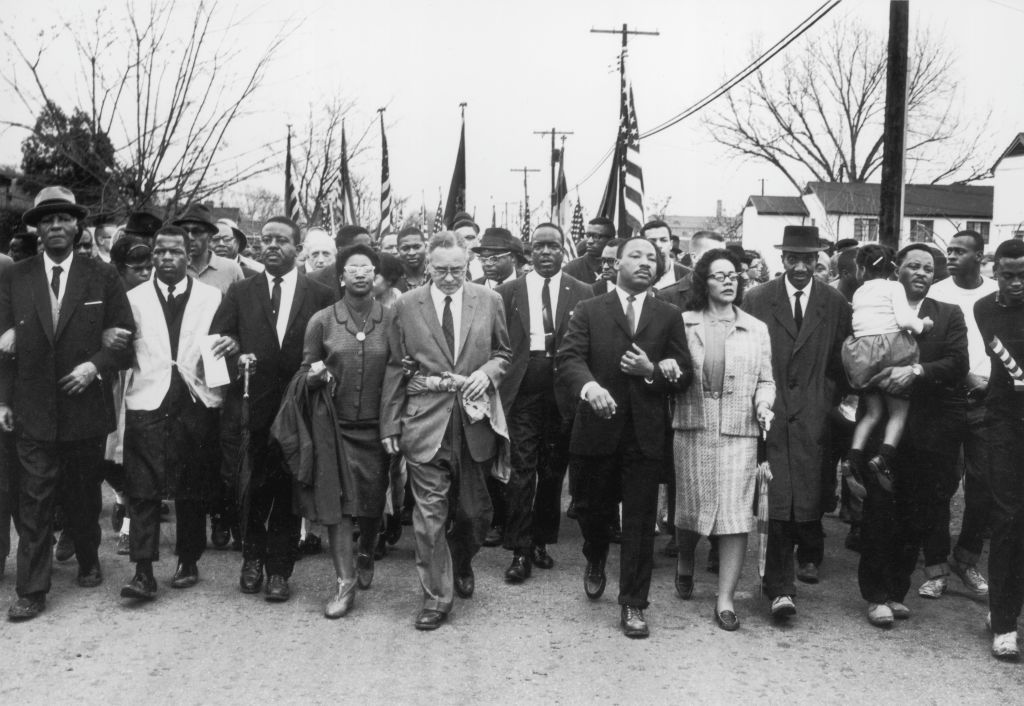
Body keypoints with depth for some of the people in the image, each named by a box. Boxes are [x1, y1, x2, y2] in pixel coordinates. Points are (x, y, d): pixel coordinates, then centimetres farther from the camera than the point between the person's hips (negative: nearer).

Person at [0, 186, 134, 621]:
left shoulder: (102, 277, 1)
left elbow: (125, 335, 0)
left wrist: (96, 365, -15)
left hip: (86, 406, 0)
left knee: (85, 494, 14)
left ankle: (88, 563, 34)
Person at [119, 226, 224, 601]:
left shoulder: (212, 297, 7)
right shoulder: (134, 298, 9)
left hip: (196, 403, 0)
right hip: (146, 403, 0)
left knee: (192, 489, 7)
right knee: (142, 488, -7)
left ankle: (188, 562, 21)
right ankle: (143, 572, -5)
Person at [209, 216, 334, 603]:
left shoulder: (320, 295, 4)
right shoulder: (240, 292, 8)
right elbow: (216, 341, 3)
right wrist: (236, 358, -16)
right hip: (249, 408, 1)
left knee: (288, 493, 5)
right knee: (249, 491, 6)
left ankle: (279, 570, 18)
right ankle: (252, 559, 28)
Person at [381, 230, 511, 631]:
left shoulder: (488, 301, 4)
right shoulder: (406, 306, 1)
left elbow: (503, 352, 13)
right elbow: (395, 368, 3)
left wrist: (488, 372, -9)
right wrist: (390, 424, 1)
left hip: (474, 419, 2)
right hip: (425, 421, -1)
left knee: (475, 510, 11)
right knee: (430, 511, -1)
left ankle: (460, 564, 41)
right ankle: (436, 597, 11)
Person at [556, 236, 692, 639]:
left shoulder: (668, 316, 8)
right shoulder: (589, 311, 4)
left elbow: (683, 375, 6)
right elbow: (568, 359, -9)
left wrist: (651, 371, -14)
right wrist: (588, 385, -29)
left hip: (645, 433, 0)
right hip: (597, 428, 0)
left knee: (640, 522, 2)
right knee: (592, 509, 15)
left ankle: (633, 605, 13)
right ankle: (595, 564, 46)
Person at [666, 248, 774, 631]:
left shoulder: (756, 329, 10)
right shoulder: (683, 323, 5)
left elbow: (765, 380, 12)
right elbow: (672, 371, 9)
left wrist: (764, 403, -8)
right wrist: (665, 369, -14)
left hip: (739, 432, 1)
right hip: (692, 428, 0)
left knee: (736, 515, -4)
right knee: (690, 508, 8)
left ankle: (726, 598, 5)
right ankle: (685, 563, 39)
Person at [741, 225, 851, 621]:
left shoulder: (835, 304, 8)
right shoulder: (757, 299, 4)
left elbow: (841, 363, 13)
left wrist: (828, 399, 5)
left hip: (813, 413, 1)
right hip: (770, 411, -1)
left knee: (809, 496, -2)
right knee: (776, 500, -8)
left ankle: (811, 553, 30)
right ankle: (780, 588, -5)